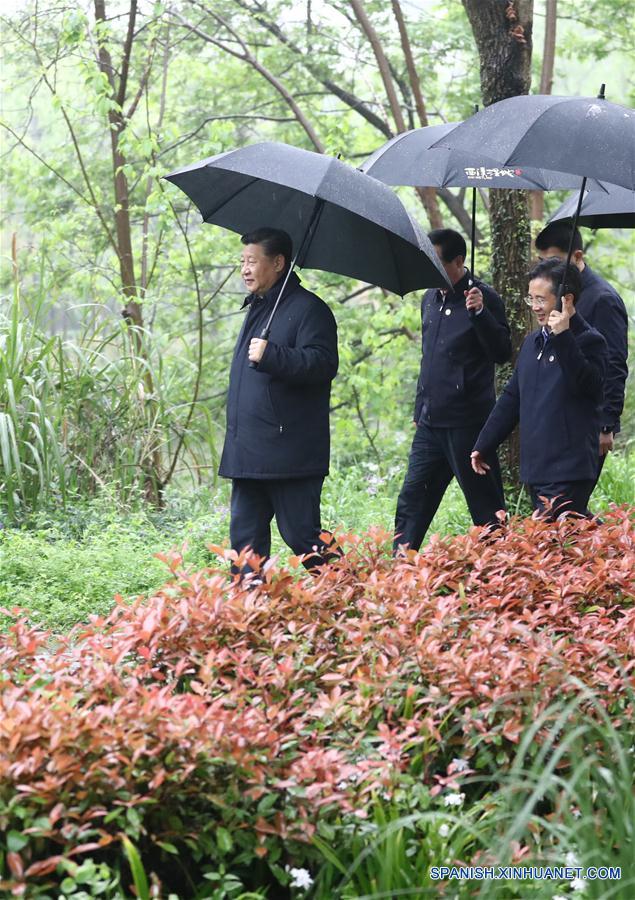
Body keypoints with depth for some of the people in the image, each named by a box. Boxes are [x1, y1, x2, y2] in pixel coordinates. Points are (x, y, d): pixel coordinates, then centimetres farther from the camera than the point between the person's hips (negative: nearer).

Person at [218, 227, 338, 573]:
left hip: (289, 454, -9)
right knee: (245, 537, 9)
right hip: (248, 453, 9)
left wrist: (270, 356, -32)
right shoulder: (257, 308, 20)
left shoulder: (308, 309, -10)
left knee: (301, 536, -6)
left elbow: (322, 363, -23)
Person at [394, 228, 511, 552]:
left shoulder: (483, 298, -8)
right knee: (411, 502, 6)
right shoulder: (430, 299, 14)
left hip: (467, 423, -7)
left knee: (486, 508, 1)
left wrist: (480, 313, -29)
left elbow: (501, 353, -16)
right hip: (430, 422, 7)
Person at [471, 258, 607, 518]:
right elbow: (511, 398, 23)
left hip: (569, 471, -8)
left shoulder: (589, 341, -5)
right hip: (534, 467, 8)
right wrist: (483, 446, 22)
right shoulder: (532, 342, 17)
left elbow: (587, 385, -23)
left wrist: (563, 338, -27)